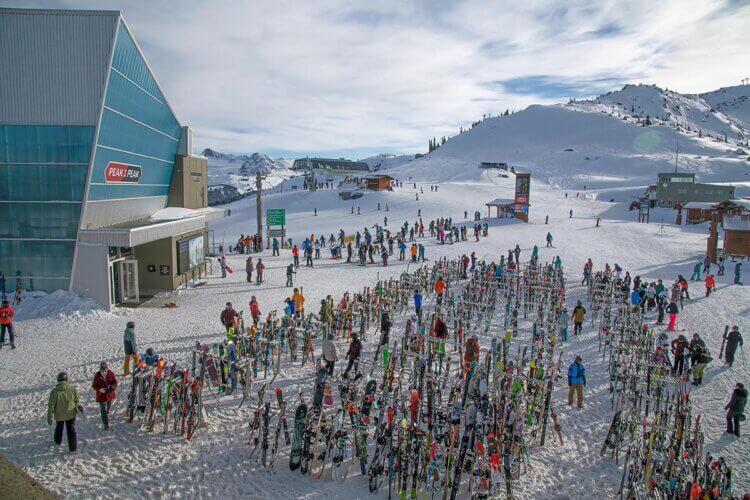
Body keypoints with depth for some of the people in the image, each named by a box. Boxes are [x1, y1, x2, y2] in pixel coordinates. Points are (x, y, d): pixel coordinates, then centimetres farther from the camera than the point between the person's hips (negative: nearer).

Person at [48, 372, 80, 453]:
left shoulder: (54, 391, -20)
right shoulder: (72, 389, -17)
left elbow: (51, 406, -15)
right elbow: (76, 401, -5)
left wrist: (50, 417, -4)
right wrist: (79, 407, 15)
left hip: (59, 415, 0)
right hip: (71, 414, 0)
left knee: (59, 428, 29)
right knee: (71, 430, 12)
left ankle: (58, 442, 50)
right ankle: (73, 448, 14)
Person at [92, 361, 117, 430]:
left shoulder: (111, 373, -16)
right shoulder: (97, 376, -21)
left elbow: (115, 382, -4)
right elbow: (94, 386, -10)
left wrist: (112, 387, -25)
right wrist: (99, 389, -28)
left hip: (110, 394, 3)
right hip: (101, 395, -2)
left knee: (108, 408, 25)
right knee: (103, 410, 4)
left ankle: (106, 416, 54)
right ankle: (106, 424, 19)